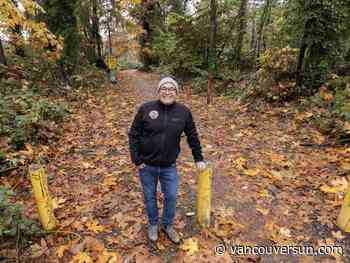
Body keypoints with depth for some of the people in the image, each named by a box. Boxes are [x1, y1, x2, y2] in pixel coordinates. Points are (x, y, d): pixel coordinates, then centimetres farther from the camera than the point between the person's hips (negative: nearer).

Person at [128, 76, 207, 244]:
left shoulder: (184, 112, -5)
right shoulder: (146, 109, -11)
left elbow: (192, 136, 5)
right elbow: (133, 135, -5)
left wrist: (198, 158, 8)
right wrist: (136, 160, -8)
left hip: (169, 166, 1)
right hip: (146, 165, -1)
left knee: (171, 197, 12)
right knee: (149, 197, 16)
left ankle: (167, 225, 40)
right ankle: (153, 224, 44)